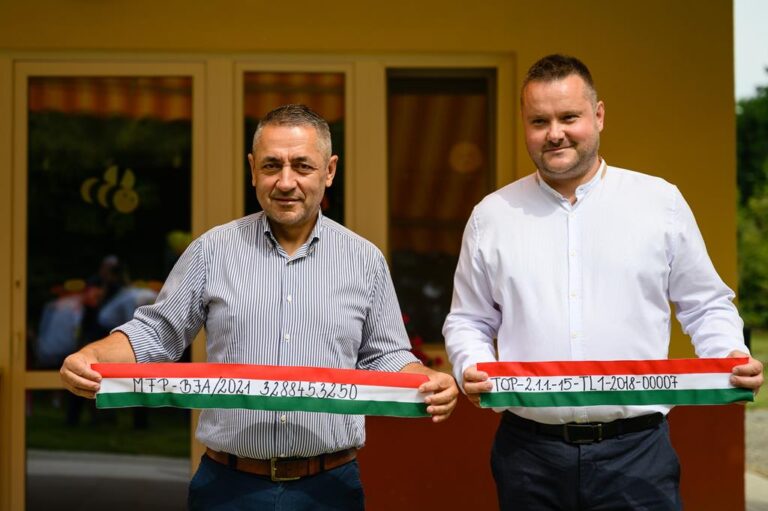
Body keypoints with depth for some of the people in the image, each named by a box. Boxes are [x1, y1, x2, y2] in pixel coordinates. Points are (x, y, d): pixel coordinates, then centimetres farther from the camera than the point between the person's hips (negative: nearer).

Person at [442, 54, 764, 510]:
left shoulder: (661, 202, 4)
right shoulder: (492, 216, 7)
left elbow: (705, 306, 10)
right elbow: (469, 320, 14)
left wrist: (731, 357, -8)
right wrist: (471, 367, -6)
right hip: (529, 452, 1)